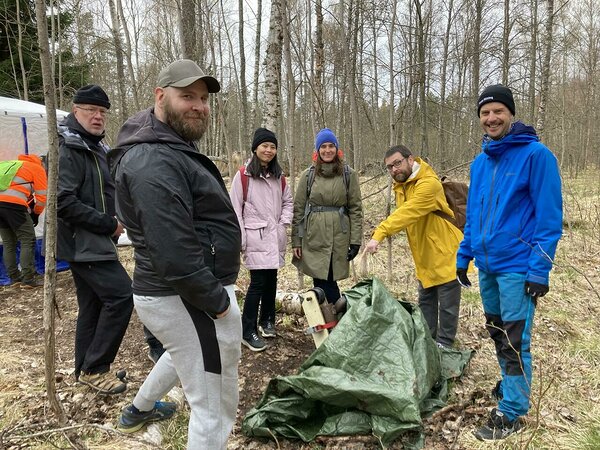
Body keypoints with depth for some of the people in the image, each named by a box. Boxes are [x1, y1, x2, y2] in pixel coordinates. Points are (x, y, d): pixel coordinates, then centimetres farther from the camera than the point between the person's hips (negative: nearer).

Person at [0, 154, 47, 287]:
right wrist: (35, 213, 19)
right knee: (28, 241, -1)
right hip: (13, 204, -7)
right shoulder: (38, 168, 12)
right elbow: (42, 196, 5)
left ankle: (15, 277, 20)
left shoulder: (14, 164, 33)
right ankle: (28, 279, -4)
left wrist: (29, 211, 24)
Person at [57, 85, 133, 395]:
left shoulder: (96, 147, 16)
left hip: (95, 242, 10)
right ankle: (94, 367, 0)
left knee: (93, 305, 14)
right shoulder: (68, 149, -15)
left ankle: (87, 369, 26)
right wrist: (109, 225, -18)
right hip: (82, 242, -10)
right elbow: (64, 201, -23)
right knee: (121, 294, -13)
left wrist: (115, 220, 5)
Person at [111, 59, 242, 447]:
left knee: (184, 354, 38)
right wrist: (216, 301, -19)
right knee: (215, 407, 2)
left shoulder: (172, 149, 14)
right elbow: (173, 252, -29)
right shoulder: (154, 161, -22)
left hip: (181, 293, 12)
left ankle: (139, 409, 62)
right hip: (190, 300, -12)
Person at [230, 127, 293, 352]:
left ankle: (267, 321, 30)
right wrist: (241, 239, -10)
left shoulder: (279, 176, 10)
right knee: (258, 282, -7)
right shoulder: (243, 175, -7)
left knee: (271, 280, 12)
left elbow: (288, 201, 19)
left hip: (275, 238, 6)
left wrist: (285, 222, 3)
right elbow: (235, 209, -7)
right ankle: (248, 332, 4)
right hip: (256, 238, -5)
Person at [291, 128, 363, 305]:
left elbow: (356, 209, 2)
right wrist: (296, 241, 1)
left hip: (339, 237, -1)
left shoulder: (348, 175, 4)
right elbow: (298, 209, 5)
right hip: (314, 237, 1)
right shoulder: (308, 175, 6)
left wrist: (356, 240, -3)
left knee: (324, 283, 0)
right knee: (322, 281, 3)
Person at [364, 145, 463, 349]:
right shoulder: (401, 185, 6)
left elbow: (407, 213, -37)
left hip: (445, 252, -9)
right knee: (426, 301, 18)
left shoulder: (429, 183, -25)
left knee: (447, 304, 4)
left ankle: (444, 343, 18)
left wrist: (379, 234, -43)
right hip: (425, 256, 9)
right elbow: (402, 213, 4)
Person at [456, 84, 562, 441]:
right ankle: (512, 384, 40)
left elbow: (550, 217, -14)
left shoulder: (536, 154, -12)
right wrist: (464, 256, 14)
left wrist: (540, 270, -17)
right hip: (487, 265, 7)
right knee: (498, 333, 20)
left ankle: (511, 413, 13)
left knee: (515, 342, 0)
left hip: (517, 266, -7)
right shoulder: (480, 162, 9)